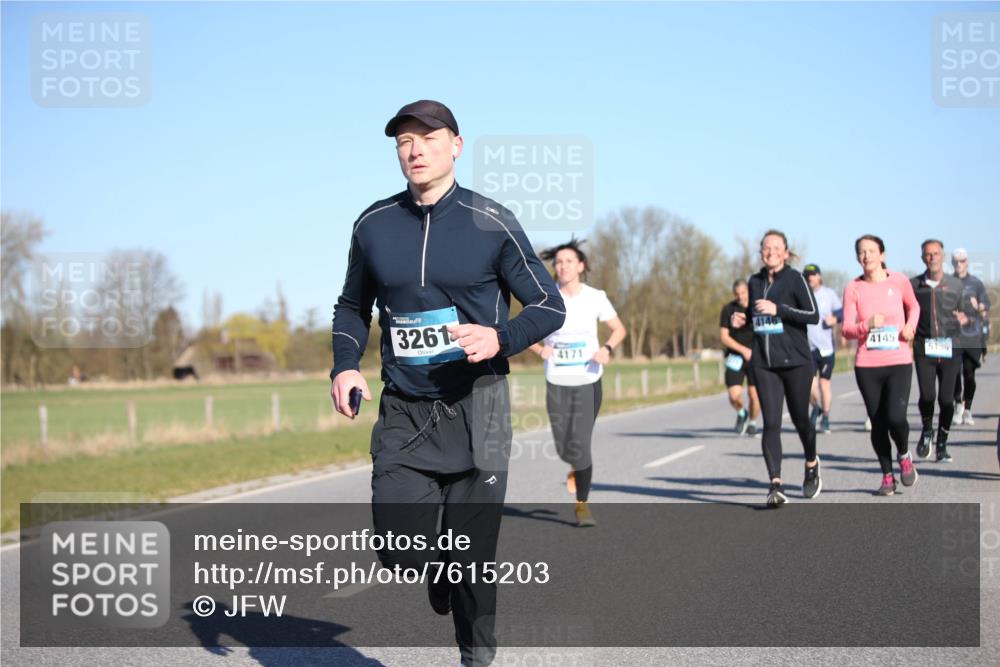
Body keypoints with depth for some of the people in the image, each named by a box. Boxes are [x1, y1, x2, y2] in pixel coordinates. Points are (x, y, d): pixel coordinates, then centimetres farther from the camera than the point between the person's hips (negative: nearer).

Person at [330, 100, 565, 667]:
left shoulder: (492, 223, -5)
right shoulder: (374, 225, 4)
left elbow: (550, 306, 0)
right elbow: (352, 307, 19)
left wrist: (500, 338, -19)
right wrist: (345, 366, 0)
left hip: (477, 411, -2)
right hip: (403, 414, 3)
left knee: (472, 557, 0)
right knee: (401, 553, -6)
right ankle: (441, 573, 29)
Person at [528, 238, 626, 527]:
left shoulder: (595, 297, -2)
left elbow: (619, 329, 8)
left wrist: (607, 349, -12)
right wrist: (539, 349, -14)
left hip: (588, 381, -1)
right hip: (556, 383, 1)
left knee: (580, 444, -9)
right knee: (564, 448, 2)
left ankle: (582, 504, 9)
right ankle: (577, 466, 41)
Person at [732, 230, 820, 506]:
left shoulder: (795, 279, -4)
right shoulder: (755, 282, 12)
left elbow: (813, 315, -13)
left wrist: (778, 309, -21)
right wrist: (741, 320, 4)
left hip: (795, 361, -3)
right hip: (764, 364, 3)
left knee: (800, 419, 9)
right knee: (771, 423, -8)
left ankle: (812, 465, 38)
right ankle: (775, 484, -13)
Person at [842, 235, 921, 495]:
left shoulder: (899, 281, 1)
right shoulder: (853, 288, -1)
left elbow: (913, 306, 21)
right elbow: (847, 329, -2)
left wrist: (910, 326, 2)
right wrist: (867, 324, -22)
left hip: (899, 361, -1)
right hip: (867, 365, 1)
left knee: (896, 417, -16)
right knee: (877, 422, 5)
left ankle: (904, 455, 17)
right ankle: (887, 476, 21)